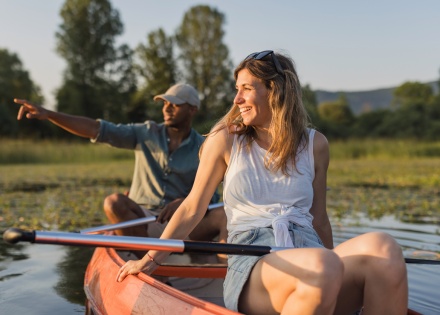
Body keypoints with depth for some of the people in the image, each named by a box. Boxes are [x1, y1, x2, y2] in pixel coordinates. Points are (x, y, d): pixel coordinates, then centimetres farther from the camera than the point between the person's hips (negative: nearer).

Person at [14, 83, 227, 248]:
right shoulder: (147, 134, 6)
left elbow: (210, 195, -1)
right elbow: (98, 129, -3)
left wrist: (184, 202, -22)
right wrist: (49, 114, -13)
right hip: (139, 221, 1)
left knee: (225, 215, -25)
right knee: (115, 202, -30)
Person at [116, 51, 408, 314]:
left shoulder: (315, 145, 13)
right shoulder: (226, 140, 9)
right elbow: (193, 208, 12)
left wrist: (336, 265, 27)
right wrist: (151, 258, 8)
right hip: (252, 266, -2)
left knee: (382, 248, -31)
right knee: (321, 265, -38)